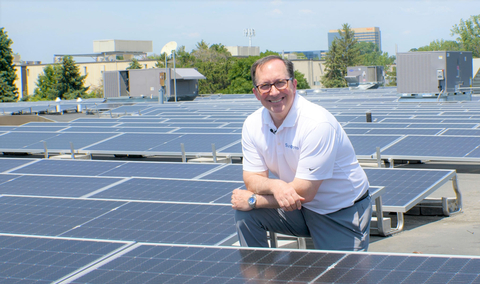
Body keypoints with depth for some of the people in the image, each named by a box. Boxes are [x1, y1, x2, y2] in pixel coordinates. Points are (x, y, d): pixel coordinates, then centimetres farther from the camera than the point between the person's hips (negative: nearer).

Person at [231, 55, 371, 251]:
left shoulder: (317, 123, -28)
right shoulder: (252, 125, -8)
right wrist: (274, 185, -32)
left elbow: (304, 191, -28)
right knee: (245, 214, -14)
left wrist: (253, 200, -22)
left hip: (343, 214, -5)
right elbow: (252, 179, -8)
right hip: (298, 207, 5)